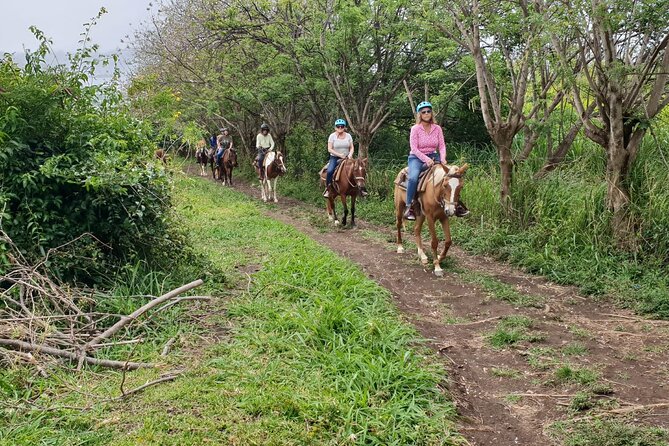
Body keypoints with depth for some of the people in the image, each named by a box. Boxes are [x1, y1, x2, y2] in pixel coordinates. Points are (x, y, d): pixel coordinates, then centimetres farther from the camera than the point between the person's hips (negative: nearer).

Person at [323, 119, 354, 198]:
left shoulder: (348, 136, 7)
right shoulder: (332, 136, -2)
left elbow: (351, 148, 8)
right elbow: (329, 149, -8)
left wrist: (350, 154, -13)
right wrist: (339, 155, -18)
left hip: (346, 158, 3)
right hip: (334, 158, -3)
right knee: (330, 171, -29)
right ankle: (327, 188, -15)